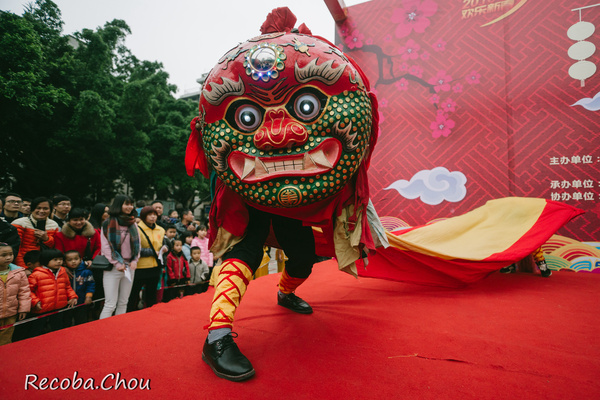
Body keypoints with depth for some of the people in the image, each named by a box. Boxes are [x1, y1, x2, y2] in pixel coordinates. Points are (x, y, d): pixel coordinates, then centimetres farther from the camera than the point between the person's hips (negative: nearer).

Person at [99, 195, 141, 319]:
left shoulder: (133, 224, 11)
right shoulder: (109, 223, -5)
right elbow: (106, 246, -8)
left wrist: (135, 261, 1)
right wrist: (117, 264, -12)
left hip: (129, 267, 5)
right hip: (113, 267, -5)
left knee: (123, 303, 12)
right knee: (110, 305, -6)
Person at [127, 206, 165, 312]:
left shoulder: (160, 230, 9)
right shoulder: (137, 229, -10)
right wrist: (152, 252, -14)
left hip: (155, 267, 6)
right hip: (140, 267, -5)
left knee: (151, 295, 16)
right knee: (133, 295, 5)